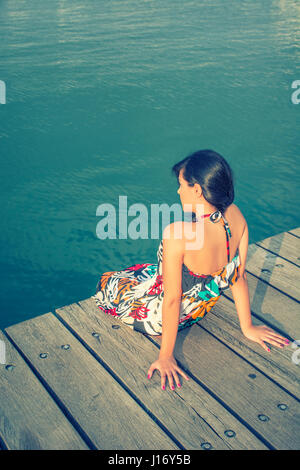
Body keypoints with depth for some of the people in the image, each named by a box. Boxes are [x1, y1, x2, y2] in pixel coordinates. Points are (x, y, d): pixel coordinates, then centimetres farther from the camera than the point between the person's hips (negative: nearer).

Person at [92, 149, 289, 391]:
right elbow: (239, 276, -8)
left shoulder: (177, 234, -38)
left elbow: (172, 299, -30)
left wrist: (166, 356, -17)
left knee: (105, 285, 21)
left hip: (161, 318, -6)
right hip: (201, 310, 6)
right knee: (146, 271, 32)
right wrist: (247, 327, 5)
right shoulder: (236, 216, -19)